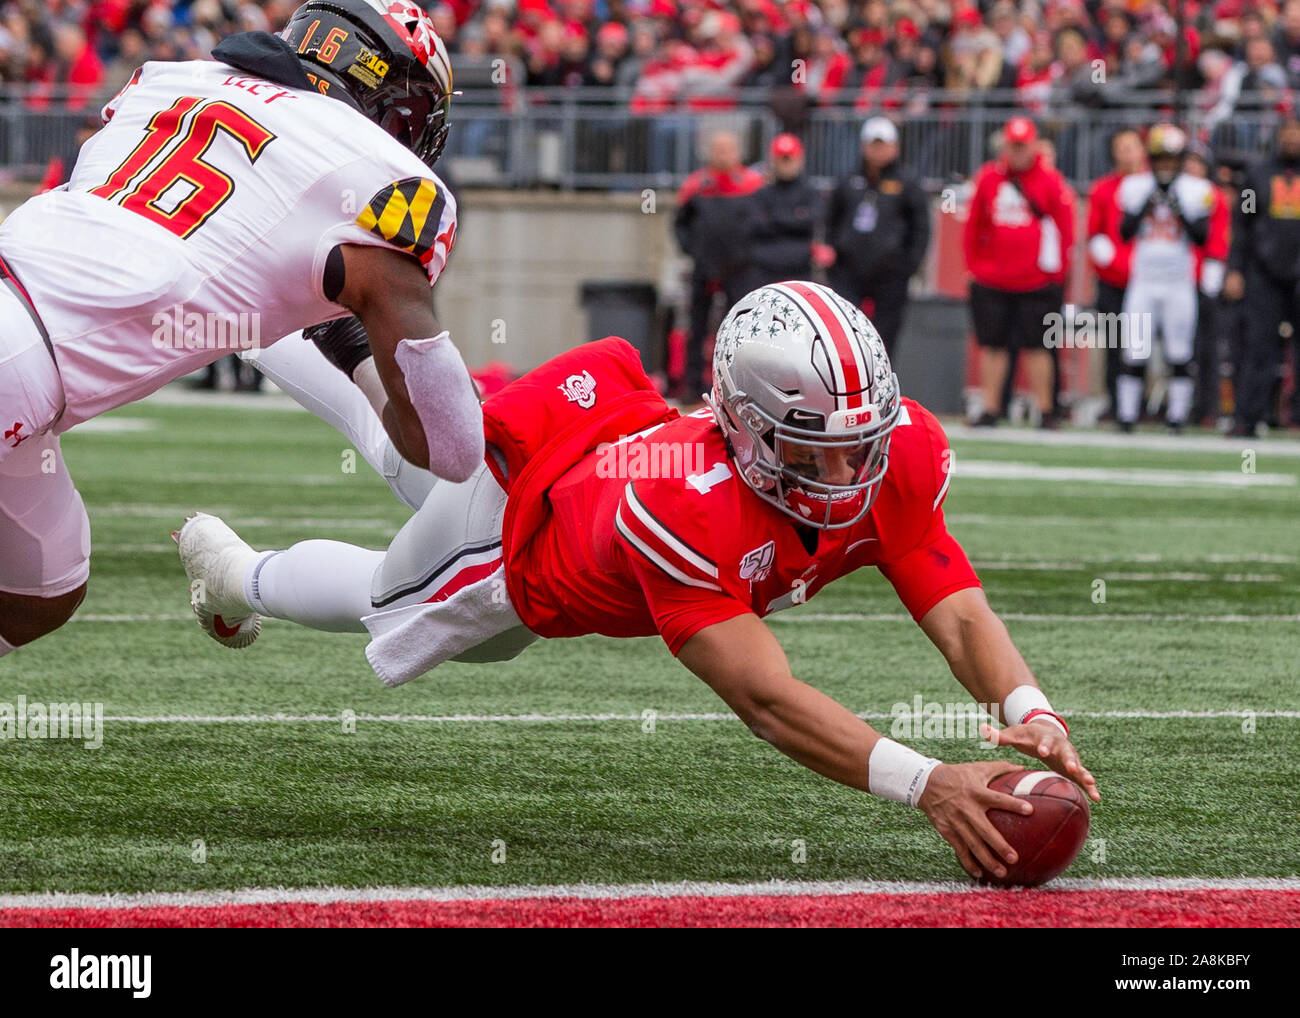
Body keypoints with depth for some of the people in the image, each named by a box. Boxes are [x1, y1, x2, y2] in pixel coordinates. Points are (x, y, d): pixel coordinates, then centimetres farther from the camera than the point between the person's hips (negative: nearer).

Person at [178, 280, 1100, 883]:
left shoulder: (896, 457, -38)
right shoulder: (682, 506, -55)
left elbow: (961, 616, -39)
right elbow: (764, 699, -58)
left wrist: (1028, 713, -59)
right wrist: (925, 783, -70)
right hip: (519, 505, -5)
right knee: (392, 611, 28)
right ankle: (242, 575, 63)